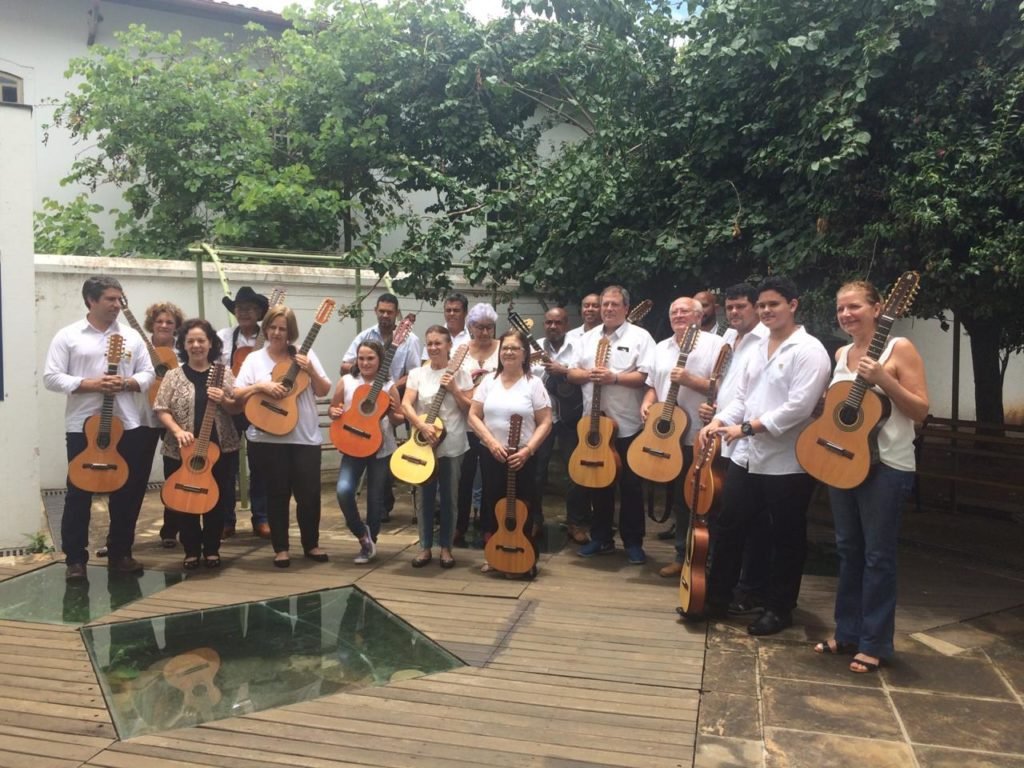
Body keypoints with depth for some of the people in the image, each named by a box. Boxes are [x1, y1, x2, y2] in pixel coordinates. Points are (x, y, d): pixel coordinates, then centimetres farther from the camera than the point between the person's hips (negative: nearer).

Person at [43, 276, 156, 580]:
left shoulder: (131, 337, 9)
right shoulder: (67, 336, -1)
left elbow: (148, 374, 7)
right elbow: (51, 377, -7)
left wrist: (127, 383, -12)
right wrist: (90, 385, -17)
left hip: (127, 425, 3)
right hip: (83, 426, -3)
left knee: (127, 491, 7)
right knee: (79, 493, 3)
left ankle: (120, 553, 20)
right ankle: (75, 558, 13)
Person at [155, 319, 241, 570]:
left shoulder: (224, 373, 3)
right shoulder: (174, 376, 1)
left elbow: (238, 407, 4)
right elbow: (161, 409, -1)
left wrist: (224, 401, -17)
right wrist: (178, 431, -16)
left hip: (221, 448, 1)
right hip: (181, 451, 0)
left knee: (217, 501, 6)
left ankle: (212, 549, 22)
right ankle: (191, 551, 21)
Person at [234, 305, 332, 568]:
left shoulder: (306, 355, 5)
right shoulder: (255, 359, 4)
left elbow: (324, 391, 3)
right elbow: (236, 395, -2)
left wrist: (311, 371, -13)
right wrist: (261, 386, -17)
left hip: (305, 436, 1)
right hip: (268, 437, 0)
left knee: (309, 492, 1)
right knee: (278, 493, 6)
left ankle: (311, 544, 21)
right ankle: (281, 548, 19)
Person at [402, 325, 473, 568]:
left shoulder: (460, 373, 0)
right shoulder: (417, 374, 3)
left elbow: (470, 409, -3)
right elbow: (406, 405, -6)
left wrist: (453, 389, -16)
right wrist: (423, 426, -21)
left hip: (452, 445, -1)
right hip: (423, 444, 1)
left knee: (448, 497, 7)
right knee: (425, 497, 8)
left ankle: (446, 547, 19)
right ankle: (425, 547, 19)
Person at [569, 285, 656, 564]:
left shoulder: (640, 336, -4)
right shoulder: (589, 337, 12)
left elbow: (647, 376, -13)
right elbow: (572, 373, 10)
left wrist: (614, 377, -21)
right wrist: (588, 375, -10)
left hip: (628, 425, -4)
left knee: (630, 485, 3)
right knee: (598, 483, 12)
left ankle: (633, 542, 14)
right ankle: (600, 538, 24)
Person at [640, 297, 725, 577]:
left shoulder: (714, 344, -6)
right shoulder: (662, 348, 15)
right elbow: (653, 386, 20)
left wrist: (689, 380, -23)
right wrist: (647, 404, 1)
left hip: (701, 438, -6)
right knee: (677, 498, 15)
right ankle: (682, 555, 27)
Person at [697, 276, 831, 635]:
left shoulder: (809, 350, -12)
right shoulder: (759, 348, 14)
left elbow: (799, 407, -22)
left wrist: (748, 427, -22)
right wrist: (719, 421, -5)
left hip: (787, 464, -7)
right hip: (746, 458, 8)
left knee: (786, 539, 7)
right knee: (725, 527, 12)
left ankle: (779, 609, 23)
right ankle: (716, 597, 26)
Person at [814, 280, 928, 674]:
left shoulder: (899, 348, -9)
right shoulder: (841, 354, 11)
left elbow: (921, 410, -12)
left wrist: (883, 379, -23)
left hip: (885, 467, -6)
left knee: (877, 554, 1)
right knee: (848, 549, 13)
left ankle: (874, 644, 13)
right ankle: (847, 632, 25)